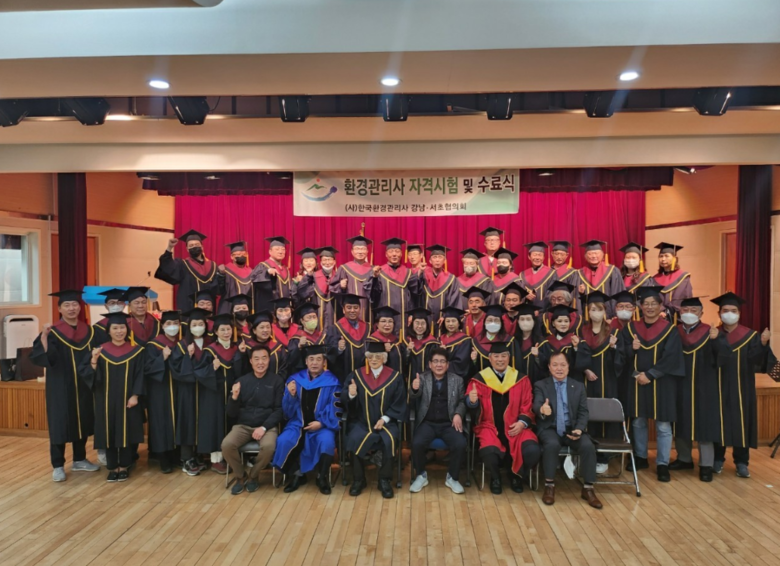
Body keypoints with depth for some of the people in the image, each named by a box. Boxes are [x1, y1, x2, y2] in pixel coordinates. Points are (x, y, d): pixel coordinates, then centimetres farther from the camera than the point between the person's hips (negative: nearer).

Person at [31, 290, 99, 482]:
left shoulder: (88, 331, 6)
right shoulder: (52, 332, -8)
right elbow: (38, 357, -21)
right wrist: (43, 336, -32)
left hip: (83, 386, 5)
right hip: (60, 386, -5)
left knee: (82, 422, 12)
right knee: (59, 424, 1)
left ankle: (79, 460, 26)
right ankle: (57, 466, 13)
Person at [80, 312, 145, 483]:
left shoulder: (136, 351, -2)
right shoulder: (100, 351, 0)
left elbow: (139, 375, -4)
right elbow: (88, 374, -5)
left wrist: (135, 396, -12)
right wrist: (94, 360, -22)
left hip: (127, 400, -1)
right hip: (107, 401, 1)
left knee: (126, 433, 6)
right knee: (109, 434, 6)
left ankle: (124, 467, 19)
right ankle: (113, 467, 19)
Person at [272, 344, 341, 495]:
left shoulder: (332, 382, -1)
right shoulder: (295, 379, 5)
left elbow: (335, 409, -4)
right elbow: (287, 410, 4)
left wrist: (321, 422, -18)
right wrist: (291, 395, -16)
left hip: (322, 425, -2)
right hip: (298, 423, 2)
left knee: (327, 442, -33)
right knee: (283, 441, -25)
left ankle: (322, 477, -8)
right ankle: (296, 475, 0)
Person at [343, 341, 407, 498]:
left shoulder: (395, 377, 2)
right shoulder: (356, 375, 4)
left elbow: (399, 403, 1)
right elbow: (345, 400, 1)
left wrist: (385, 418, -12)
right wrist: (351, 394, -23)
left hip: (386, 422, -1)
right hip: (362, 421, 1)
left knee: (389, 440, -31)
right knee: (354, 439, -29)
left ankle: (385, 480, -10)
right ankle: (358, 479, -8)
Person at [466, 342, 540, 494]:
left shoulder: (521, 379, 7)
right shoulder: (479, 379, 2)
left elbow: (527, 406, 9)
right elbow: (472, 405, -3)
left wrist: (522, 423, -9)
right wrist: (472, 401, -27)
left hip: (515, 427, 2)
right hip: (490, 426, -2)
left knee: (532, 451, -26)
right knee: (489, 452, -33)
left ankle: (516, 475, 11)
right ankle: (495, 477, 5)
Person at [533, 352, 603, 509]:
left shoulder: (579, 387, 11)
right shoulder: (540, 385, 2)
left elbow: (583, 412, 6)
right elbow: (536, 405, -15)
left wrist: (579, 429, -15)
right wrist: (542, 410, -41)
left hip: (571, 428, 3)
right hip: (549, 428, -2)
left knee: (588, 446, -26)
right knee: (552, 444, -34)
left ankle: (588, 488, -9)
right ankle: (549, 486, -16)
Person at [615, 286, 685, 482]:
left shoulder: (670, 330, -3)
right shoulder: (630, 328, 5)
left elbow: (670, 359, -10)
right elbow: (621, 355, 4)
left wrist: (649, 375, -16)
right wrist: (632, 348, -17)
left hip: (662, 383, -3)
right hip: (636, 382, 3)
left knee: (663, 426, 1)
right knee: (637, 422, 11)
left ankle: (662, 464, 11)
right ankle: (640, 457, 26)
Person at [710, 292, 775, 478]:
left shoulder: (750, 336, 1)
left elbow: (754, 359, -12)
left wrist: (763, 344, -28)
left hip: (741, 389, 0)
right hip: (718, 388, 0)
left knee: (741, 423, 4)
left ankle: (741, 462, 15)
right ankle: (718, 459, 18)